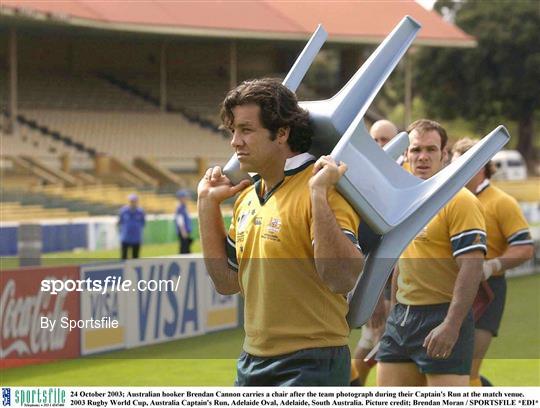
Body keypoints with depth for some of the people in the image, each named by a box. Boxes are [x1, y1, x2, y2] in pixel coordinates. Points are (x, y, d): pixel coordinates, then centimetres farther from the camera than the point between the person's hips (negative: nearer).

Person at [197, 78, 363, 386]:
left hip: (310, 368, -8)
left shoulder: (322, 192, -14)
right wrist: (208, 203, 12)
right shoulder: (247, 196, 11)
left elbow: (343, 279, -26)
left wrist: (318, 195, -30)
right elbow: (227, 282, 15)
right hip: (253, 362, 8)